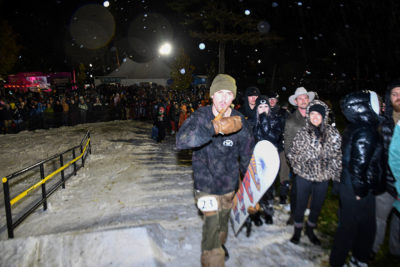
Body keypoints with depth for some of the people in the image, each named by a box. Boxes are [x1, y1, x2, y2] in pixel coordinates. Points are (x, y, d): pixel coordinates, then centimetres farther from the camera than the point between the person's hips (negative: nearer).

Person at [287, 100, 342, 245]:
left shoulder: (333, 133, -5)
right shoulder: (302, 133, -6)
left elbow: (338, 155, 0)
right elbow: (292, 153, 3)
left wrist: (335, 174, -2)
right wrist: (298, 166, -3)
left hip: (323, 177, 1)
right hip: (304, 176, -1)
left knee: (317, 206, 18)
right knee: (300, 205, 13)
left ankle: (310, 230, 42)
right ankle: (297, 230, 36)